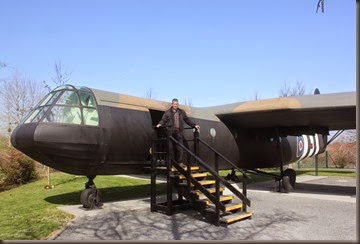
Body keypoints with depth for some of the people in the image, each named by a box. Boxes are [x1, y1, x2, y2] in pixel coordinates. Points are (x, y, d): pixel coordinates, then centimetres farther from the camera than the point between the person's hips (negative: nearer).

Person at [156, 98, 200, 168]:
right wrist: (160, 124, -20)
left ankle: (180, 162, 8)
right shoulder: (167, 112, 8)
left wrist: (194, 125, 16)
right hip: (170, 132, -2)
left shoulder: (182, 112, 17)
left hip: (179, 132, 2)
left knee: (180, 148, 0)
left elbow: (187, 120, 22)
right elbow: (163, 120, 1)